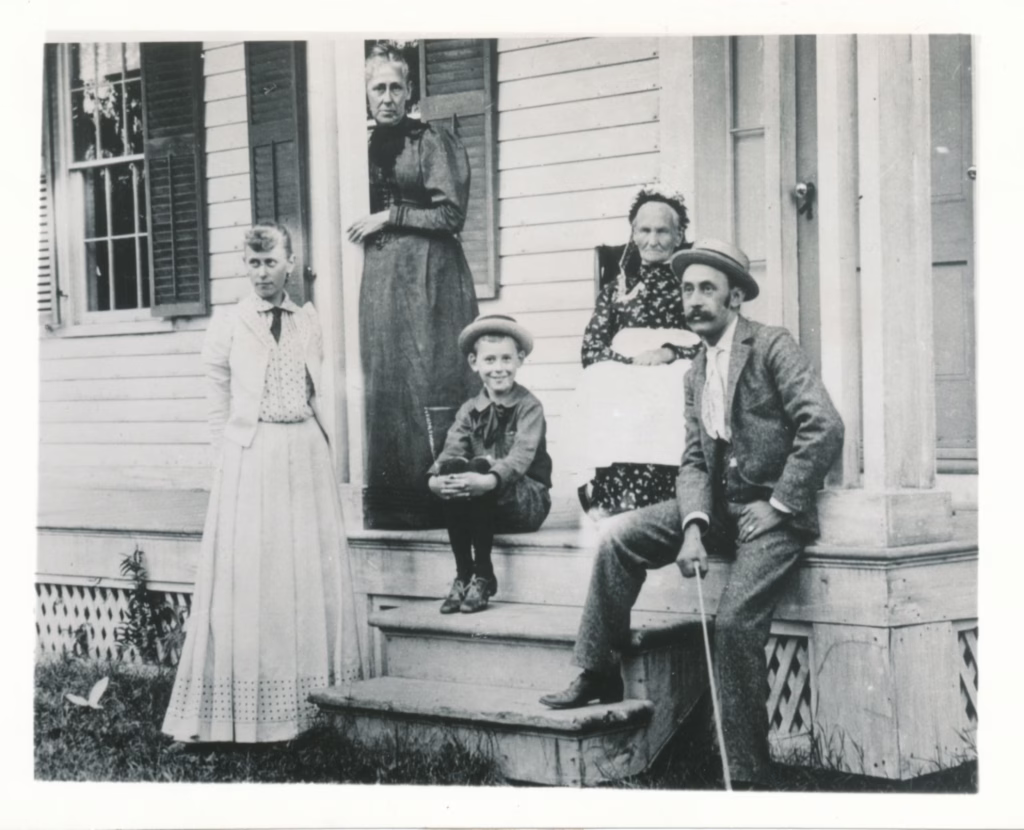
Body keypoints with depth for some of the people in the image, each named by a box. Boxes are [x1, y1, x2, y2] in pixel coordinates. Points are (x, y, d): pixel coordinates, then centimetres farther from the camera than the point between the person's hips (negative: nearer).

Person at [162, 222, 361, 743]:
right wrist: (234, 456, 1)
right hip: (250, 459, -3)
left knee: (312, 576, 2)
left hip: (307, 452, 3)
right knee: (249, 577, -5)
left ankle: (310, 703, 8)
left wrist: (306, 443, 10)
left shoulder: (308, 323, 10)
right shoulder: (227, 326, 3)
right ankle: (246, 712, 0)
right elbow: (218, 407, 5)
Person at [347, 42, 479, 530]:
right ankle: (391, 501, 6)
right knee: (384, 381, 2)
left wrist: (390, 216, -8)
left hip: (427, 274, -6)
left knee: (430, 381, -9)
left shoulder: (434, 142, -2)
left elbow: (451, 215, -8)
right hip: (379, 277, 6)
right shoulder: (368, 147, 15)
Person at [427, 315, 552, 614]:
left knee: (478, 467, -32)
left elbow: (522, 455, -24)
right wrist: (435, 479, -32)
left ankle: (483, 576, -21)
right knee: (453, 469, -27)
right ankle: (462, 575, -19)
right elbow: (451, 450, -9)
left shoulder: (529, 406, -7)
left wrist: (488, 480, -43)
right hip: (483, 505, 4)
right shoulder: (470, 410, 7)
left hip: (527, 499, -4)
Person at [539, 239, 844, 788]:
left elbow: (824, 428, -20)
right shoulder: (697, 372, 13)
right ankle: (598, 674, 2)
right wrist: (693, 526, -11)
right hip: (719, 505, 7)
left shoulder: (772, 346, -10)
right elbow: (693, 461, 7)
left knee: (734, 622, -22)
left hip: (771, 509, -7)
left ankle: (745, 774, -10)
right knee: (618, 536, -8)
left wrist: (778, 505, -16)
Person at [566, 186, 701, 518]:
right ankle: (608, 511, -41)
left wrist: (669, 353, -13)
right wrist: (633, 359, -8)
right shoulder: (616, 289, 28)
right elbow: (591, 350, 14)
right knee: (614, 413, -36)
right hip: (621, 376, 2)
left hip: (676, 375, -2)